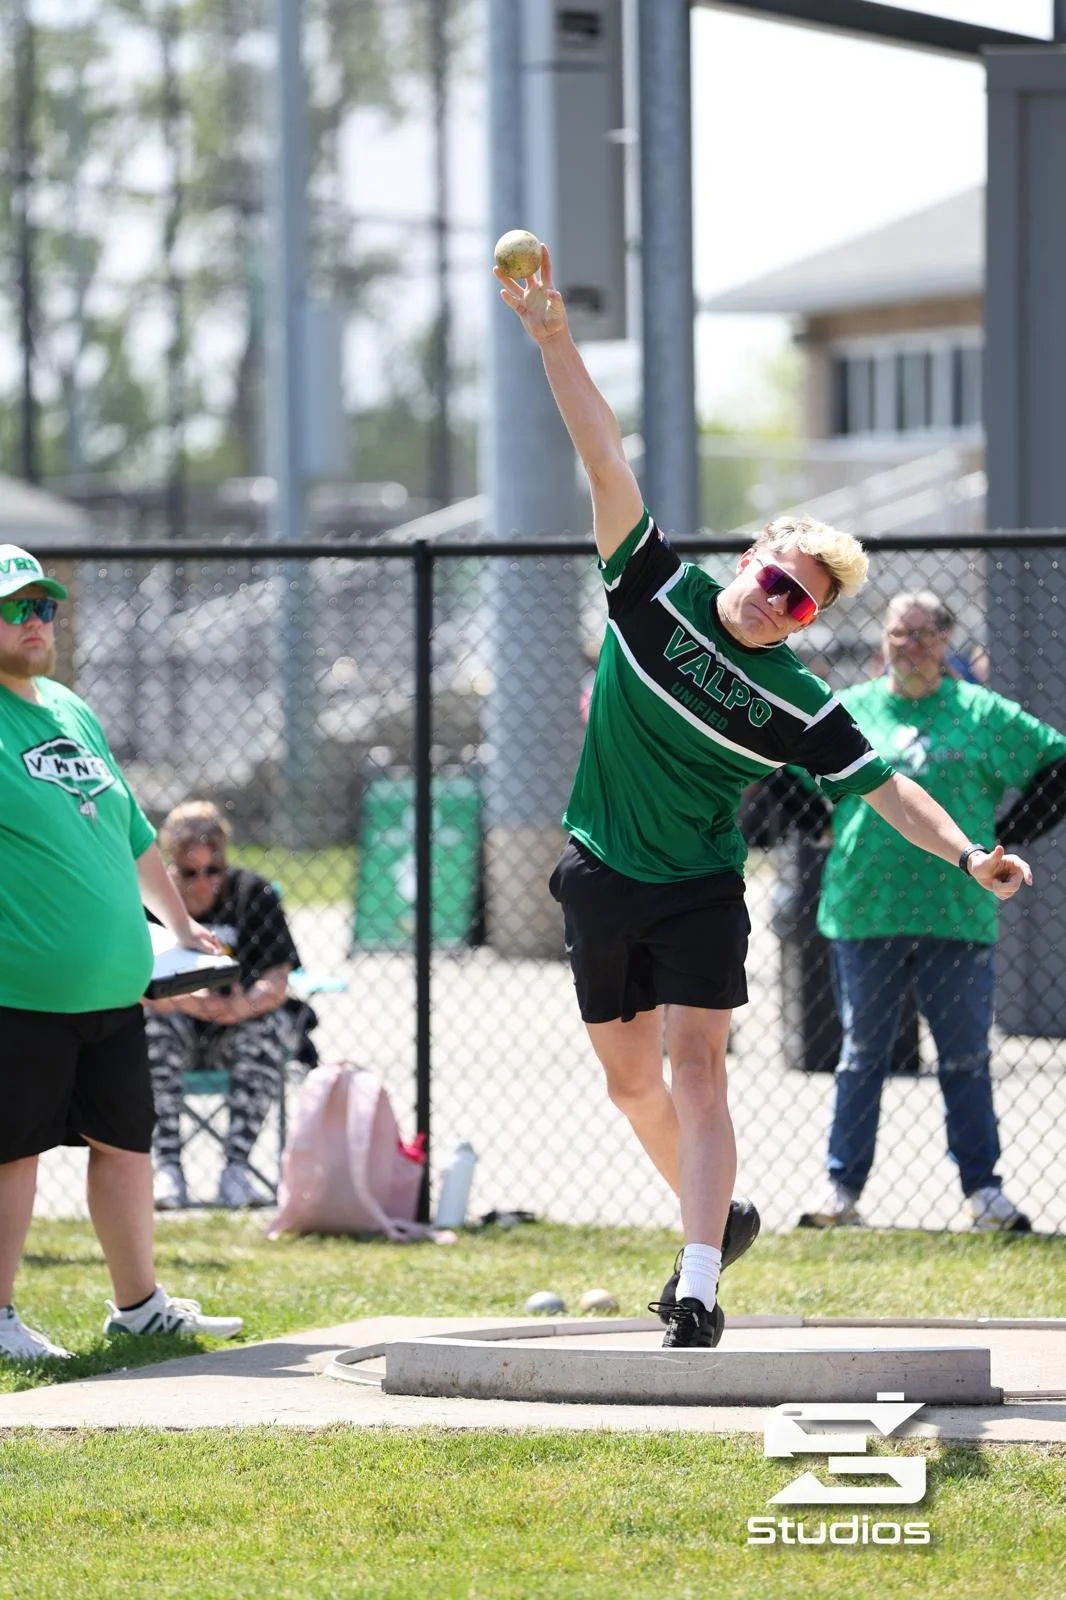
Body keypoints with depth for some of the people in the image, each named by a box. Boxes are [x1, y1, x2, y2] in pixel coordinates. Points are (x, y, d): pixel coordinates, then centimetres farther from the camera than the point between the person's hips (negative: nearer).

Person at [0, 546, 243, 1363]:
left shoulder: (72, 712, 17)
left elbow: (131, 830, 28)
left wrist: (180, 923, 33)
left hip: (113, 986, 8)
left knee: (125, 1137, 13)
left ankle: (138, 1303, 24)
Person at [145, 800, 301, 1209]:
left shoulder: (255, 894, -4)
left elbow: (277, 983, -10)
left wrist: (245, 1004, -35)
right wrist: (189, 1002, -37)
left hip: (235, 1029, 1)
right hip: (176, 1028, -1)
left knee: (272, 1024, -31)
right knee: (154, 1024, -34)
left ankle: (236, 1168, -34)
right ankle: (167, 1167, -34)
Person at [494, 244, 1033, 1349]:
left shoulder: (795, 703, -9)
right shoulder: (657, 591, -6)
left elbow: (883, 786, -9)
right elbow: (606, 461, -10)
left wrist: (965, 853, -25)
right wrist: (552, 339, -15)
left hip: (698, 891, -3)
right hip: (599, 880, 3)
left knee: (696, 1074, -15)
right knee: (630, 1080, 11)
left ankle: (698, 1292, -20)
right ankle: (709, 1218, 35)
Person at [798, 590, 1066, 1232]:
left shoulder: (983, 714, 4)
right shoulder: (848, 712, 7)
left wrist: (1004, 837, 4)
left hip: (957, 910, -1)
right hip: (864, 908, 1)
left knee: (966, 1057, 4)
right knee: (863, 1054, 6)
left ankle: (984, 1188, 11)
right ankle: (843, 1188, 10)